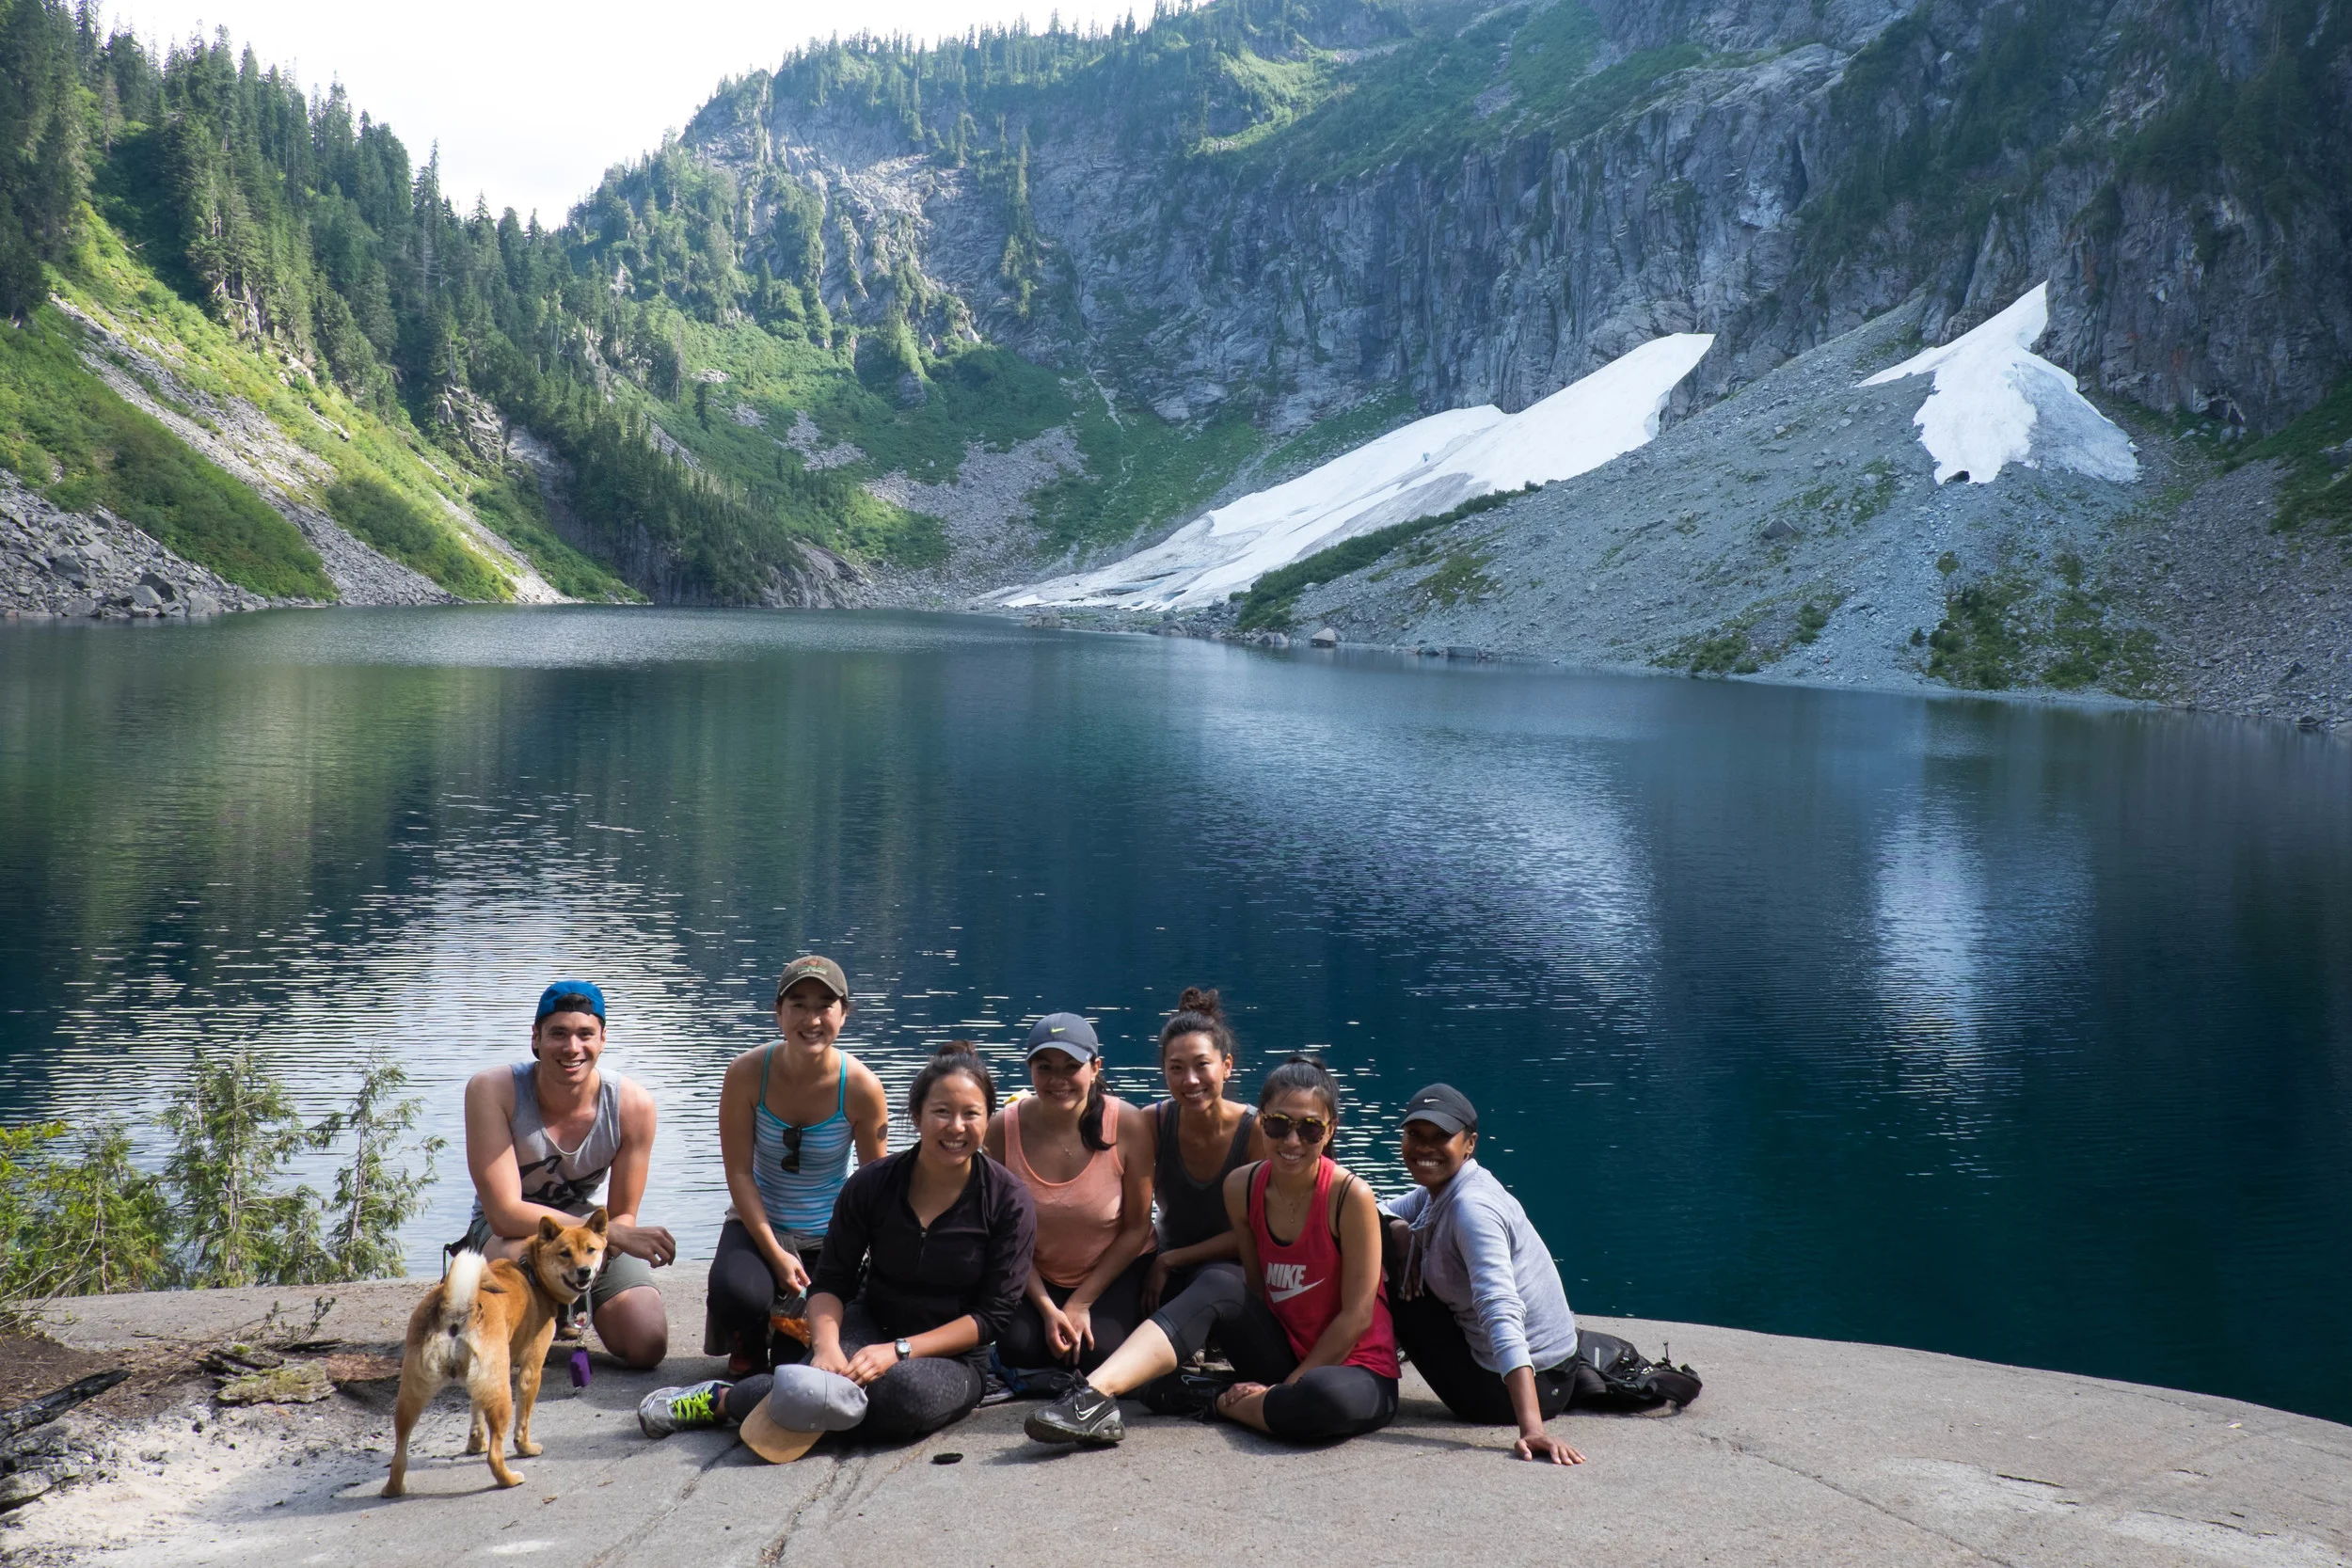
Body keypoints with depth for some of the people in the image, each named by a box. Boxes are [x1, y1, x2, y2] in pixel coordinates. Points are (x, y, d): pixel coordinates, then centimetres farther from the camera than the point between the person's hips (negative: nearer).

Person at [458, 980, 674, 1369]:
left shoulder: (633, 1105, -19)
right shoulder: (492, 1090, -25)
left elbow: (623, 1215, -7)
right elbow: (505, 1213, -30)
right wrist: (616, 1234, -37)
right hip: (505, 1230, -3)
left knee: (648, 1347, -16)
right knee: (527, 1253, -40)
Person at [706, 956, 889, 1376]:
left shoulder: (862, 1088, -16)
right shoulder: (747, 1073, -16)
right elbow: (739, 1173, -12)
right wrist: (775, 1254, -18)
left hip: (830, 1237, 0)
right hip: (759, 1223, 0)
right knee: (737, 1292, -34)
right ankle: (746, 1354, 6)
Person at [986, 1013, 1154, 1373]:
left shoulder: (1127, 1124, -21)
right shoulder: (1003, 1129, -16)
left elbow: (1137, 1228, -11)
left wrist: (1081, 1303, -13)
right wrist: (1046, 1308, -14)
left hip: (1116, 1271, -1)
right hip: (1036, 1277, 2)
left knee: (1100, 1354, -24)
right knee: (1017, 1350, -22)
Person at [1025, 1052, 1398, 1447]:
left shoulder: (1351, 1197, -17)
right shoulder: (1242, 1188, -3)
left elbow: (1358, 1315, -14)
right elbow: (1256, 1286, 4)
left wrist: (1290, 1385, -14)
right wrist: (1276, 1383, -10)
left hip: (1354, 1368, -4)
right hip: (1282, 1353, 5)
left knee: (1327, 1399, -40)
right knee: (1219, 1282, -21)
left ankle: (1218, 1403, -13)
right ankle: (1095, 1395, -32)